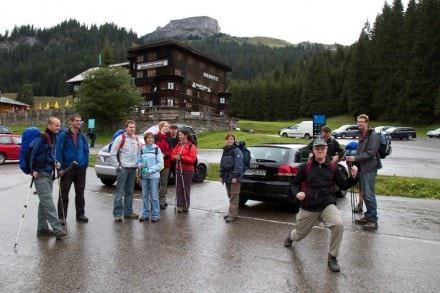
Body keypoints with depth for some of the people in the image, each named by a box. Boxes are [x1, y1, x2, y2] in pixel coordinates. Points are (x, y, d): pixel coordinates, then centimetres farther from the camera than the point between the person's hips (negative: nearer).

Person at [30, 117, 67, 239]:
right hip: (40, 174, -9)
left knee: (44, 202, 13)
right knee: (48, 203, -11)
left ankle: (42, 228, 22)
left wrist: (55, 162, 6)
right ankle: (57, 229, -12)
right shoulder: (41, 138, -14)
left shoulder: (53, 138, 13)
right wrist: (34, 170, -16)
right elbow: (31, 153, -17)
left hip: (49, 174, 9)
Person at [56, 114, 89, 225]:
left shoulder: (82, 136, 8)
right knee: (64, 193, 1)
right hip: (67, 168, -4)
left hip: (80, 168, 4)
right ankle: (62, 217, 10)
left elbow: (86, 151, 12)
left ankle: (80, 214, 22)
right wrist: (60, 168, -11)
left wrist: (85, 165, 4)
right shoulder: (63, 135, -5)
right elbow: (59, 152, -7)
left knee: (80, 193, 11)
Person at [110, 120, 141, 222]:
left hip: (133, 168, 6)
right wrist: (117, 165, -10)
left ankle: (128, 212, 20)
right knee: (119, 192, -4)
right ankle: (117, 213, 0)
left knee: (129, 192, 12)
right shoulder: (120, 138, -6)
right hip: (123, 168, -6)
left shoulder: (136, 139, 12)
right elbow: (112, 154, -7)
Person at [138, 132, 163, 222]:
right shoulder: (141, 149, 8)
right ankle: (145, 214, 18)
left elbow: (160, 163, -4)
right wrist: (140, 165, -12)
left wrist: (151, 170, -14)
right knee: (145, 196, 9)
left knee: (154, 196, -2)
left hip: (154, 175, -3)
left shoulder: (157, 149, 0)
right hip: (143, 175, 3)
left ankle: (155, 215, 7)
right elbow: (139, 161, 11)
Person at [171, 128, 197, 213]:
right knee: (178, 188, 4)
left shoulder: (191, 146, -6)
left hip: (188, 170, -5)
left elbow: (192, 159, -13)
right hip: (178, 169, 5)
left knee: (186, 188, 0)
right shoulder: (178, 145, 12)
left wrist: (182, 157, -21)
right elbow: (173, 155, 11)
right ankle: (180, 206, 11)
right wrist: (175, 157, -12)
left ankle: (186, 206, 11)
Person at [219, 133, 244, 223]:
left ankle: (233, 214, -2)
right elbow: (222, 164, 17)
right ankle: (232, 212, 24)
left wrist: (235, 176, -22)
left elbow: (238, 164, -17)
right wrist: (221, 176, 13)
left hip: (234, 177, -8)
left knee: (234, 196, -4)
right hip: (227, 176, 8)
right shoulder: (225, 150, 15)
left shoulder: (236, 150, -9)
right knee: (230, 195, 14)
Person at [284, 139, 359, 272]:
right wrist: (297, 193, -14)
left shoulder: (333, 167, 2)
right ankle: (291, 237, 56)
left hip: (327, 204, 0)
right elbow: (295, 183, 6)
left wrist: (353, 177, -14)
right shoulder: (305, 166, -2)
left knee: (338, 225, -28)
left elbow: (344, 185, 4)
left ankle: (332, 257, -5)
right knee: (299, 235, 14)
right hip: (308, 206, 0)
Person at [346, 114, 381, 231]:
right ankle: (368, 216, 23)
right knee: (364, 194, 13)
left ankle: (373, 220, -4)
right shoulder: (361, 136, 17)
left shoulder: (373, 136, -10)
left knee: (369, 194, -9)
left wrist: (355, 158, -19)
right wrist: (352, 158, 8)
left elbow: (370, 153, -18)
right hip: (362, 168, 9)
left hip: (369, 168, -9)